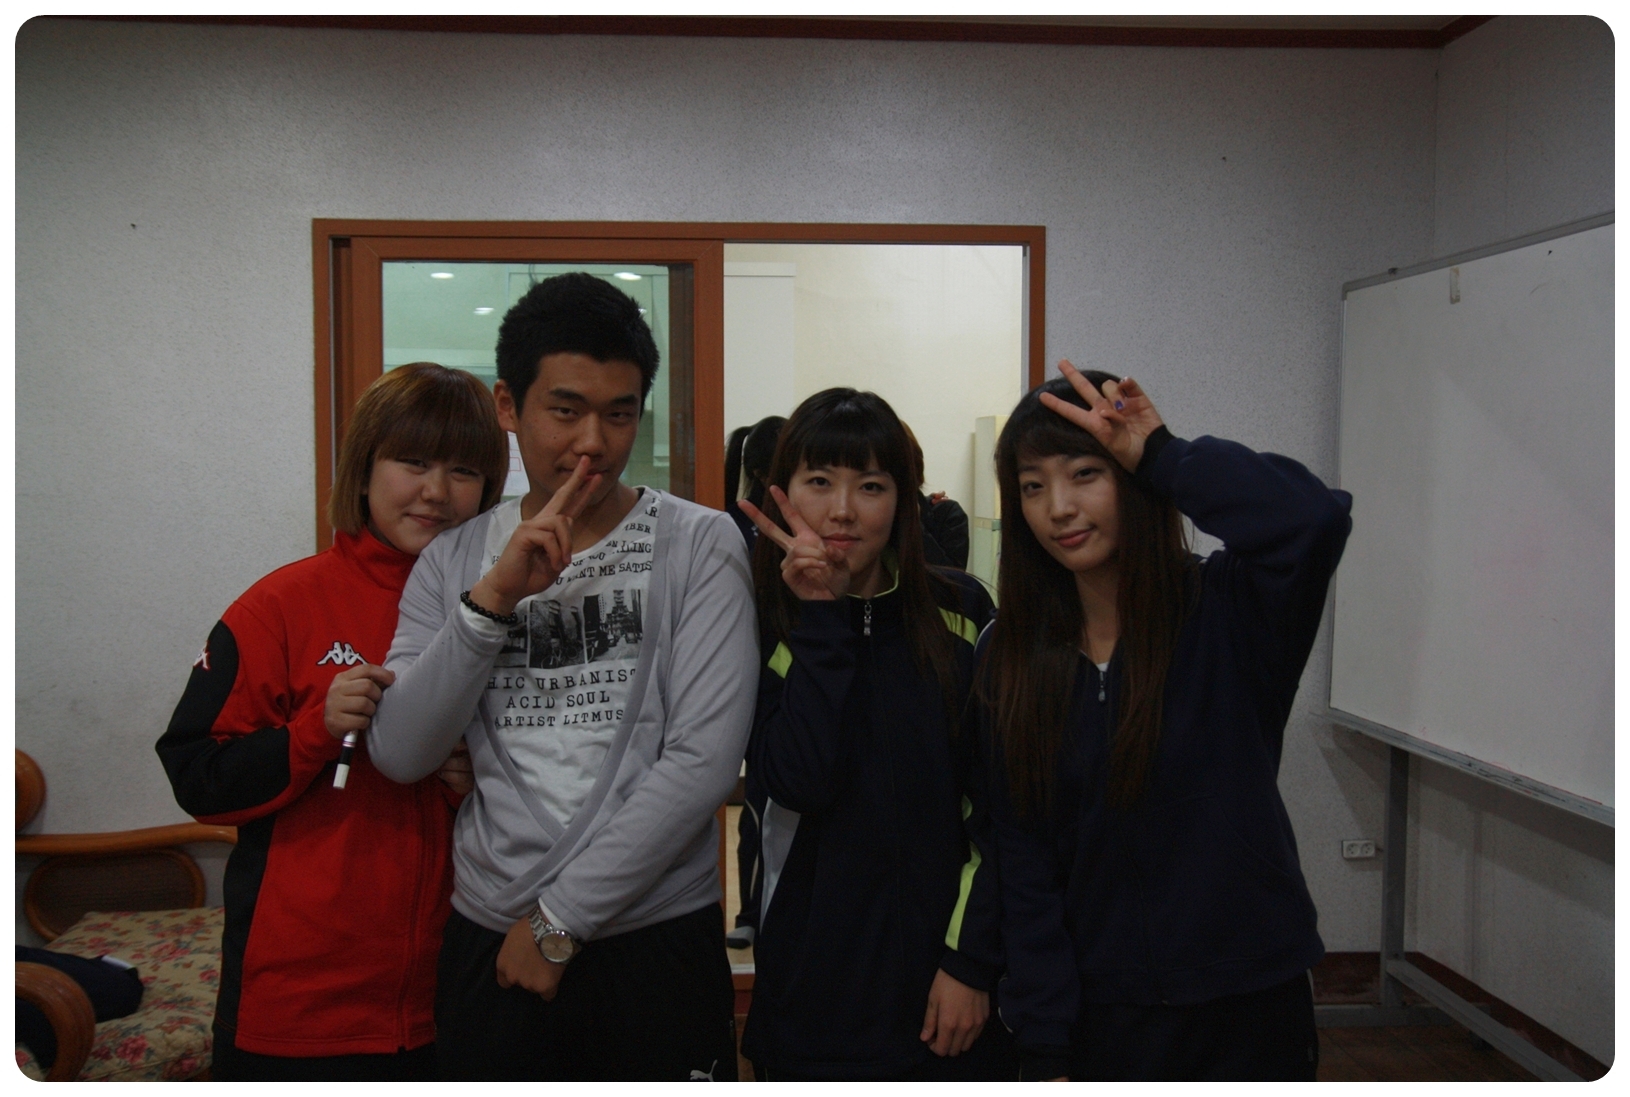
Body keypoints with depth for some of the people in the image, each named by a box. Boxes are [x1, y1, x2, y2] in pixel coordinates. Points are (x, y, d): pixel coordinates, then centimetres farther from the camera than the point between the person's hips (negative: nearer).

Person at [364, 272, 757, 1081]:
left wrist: (559, 916, -10)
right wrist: (493, 597, -17)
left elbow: (703, 760, -14)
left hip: (656, 941, -2)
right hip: (489, 946, 3)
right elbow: (399, 755, -5)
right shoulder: (454, 561, 4)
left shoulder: (699, 546, -6)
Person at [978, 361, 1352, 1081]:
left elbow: (1313, 519, -34)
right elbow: (1022, 861, -3)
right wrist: (1046, 1046, -5)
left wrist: (1160, 455, -22)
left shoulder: (1229, 612, -10)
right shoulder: (1012, 658, -2)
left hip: (1247, 1007, -2)